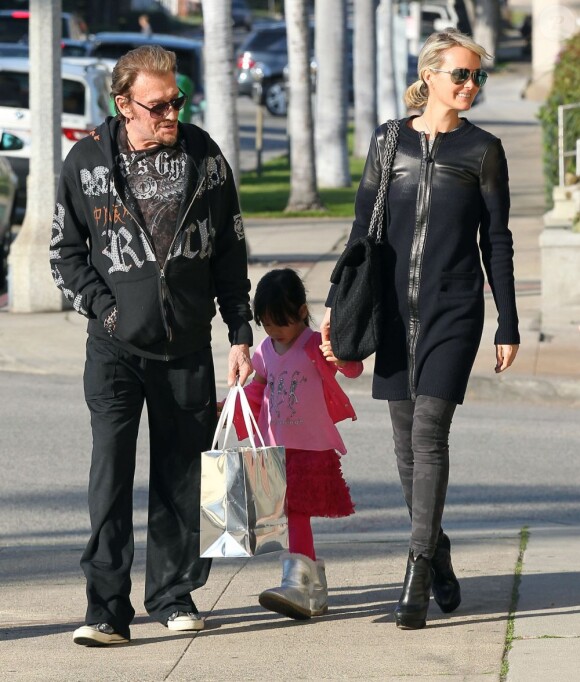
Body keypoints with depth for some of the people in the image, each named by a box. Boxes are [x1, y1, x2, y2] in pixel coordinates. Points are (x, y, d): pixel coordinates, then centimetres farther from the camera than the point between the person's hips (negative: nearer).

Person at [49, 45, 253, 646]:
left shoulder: (204, 157, 3)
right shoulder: (88, 161, -1)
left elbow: (229, 253, 9)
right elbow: (65, 251, 6)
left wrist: (240, 335, 6)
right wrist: (102, 306, -6)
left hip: (188, 348, 2)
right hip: (115, 347, -2)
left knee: (182, 477, 7)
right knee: (111, 472, -10)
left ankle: (173, 595, 19)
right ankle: (107, 609, -10)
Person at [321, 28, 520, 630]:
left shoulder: (482, 151, 1)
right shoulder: (388, 144, 7)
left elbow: (497, 242, 4)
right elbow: (363, 230, 12)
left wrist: (508, 326, 2)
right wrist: (336, 306, 10)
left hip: (453, 310, -3)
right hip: (395, 308, 3)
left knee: (429, 431, -13)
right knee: (406, 439, 7)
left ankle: (418, 572, -13)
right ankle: (436, 554, 24)